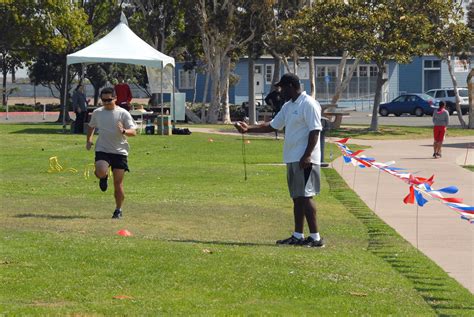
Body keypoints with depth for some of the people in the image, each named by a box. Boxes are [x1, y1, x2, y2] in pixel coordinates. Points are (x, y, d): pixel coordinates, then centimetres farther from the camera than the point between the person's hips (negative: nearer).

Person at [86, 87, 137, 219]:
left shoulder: (123, 113, -4)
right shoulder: (97, 113, 6)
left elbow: (133, 132, -8)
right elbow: (91, 126, 27)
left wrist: (124, 131, -28)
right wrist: (89, 140, 17)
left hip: (119, 151, -1)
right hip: (102, 150, 1)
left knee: (118, 183, -2)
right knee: (100, 172, -28)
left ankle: (118, 210, 16)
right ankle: (104, 177, 11)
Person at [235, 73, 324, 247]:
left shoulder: (309, 104, -12)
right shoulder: (288, 106, 17)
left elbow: (315, 131, -18)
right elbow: (272, 126, 24)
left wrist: (307, 156, -23)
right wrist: (248, 128, 16)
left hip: (304, 160, -9)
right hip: (292, 159, 9)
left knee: (305, 197, -11)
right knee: (297, 198, 11)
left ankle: (315, 237, -10)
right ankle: (298, 236, 16)